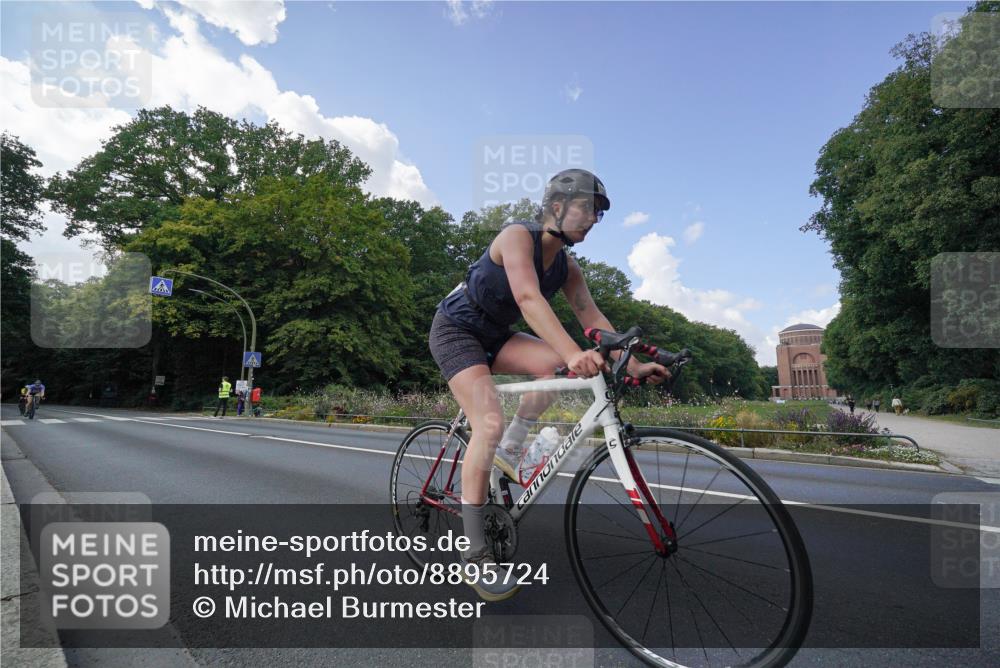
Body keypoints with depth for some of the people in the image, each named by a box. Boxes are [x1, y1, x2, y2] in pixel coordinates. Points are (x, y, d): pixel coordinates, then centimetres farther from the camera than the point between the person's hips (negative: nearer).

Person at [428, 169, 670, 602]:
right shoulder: (518, 236, -23)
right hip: (456, 330, -6)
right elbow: (528, 298, -39)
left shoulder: (566, 267, -1)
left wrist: (633, 363, -18)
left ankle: (508, 450, -2)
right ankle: (474, 553, -14)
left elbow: (592, 316, -6)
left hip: (494, 336, 7)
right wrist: (575, 353, -51)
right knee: (490, 422, -23)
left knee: (556, 362, -21)